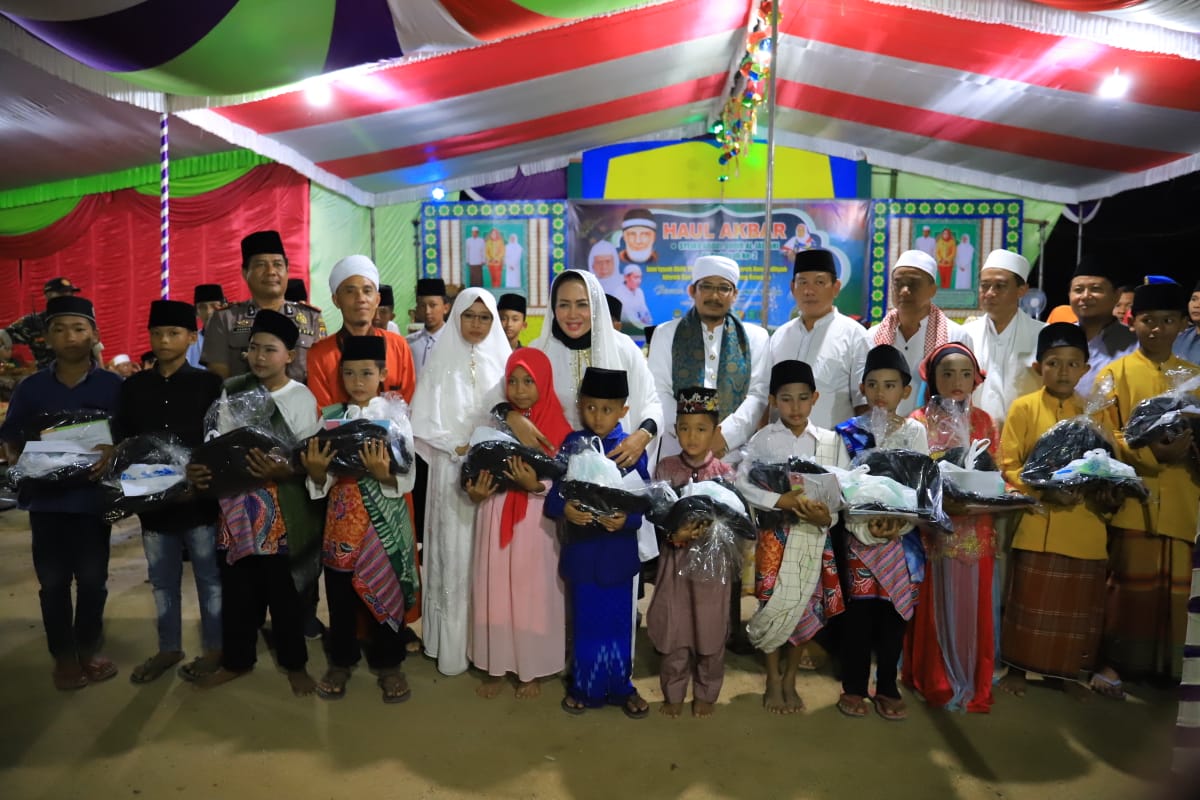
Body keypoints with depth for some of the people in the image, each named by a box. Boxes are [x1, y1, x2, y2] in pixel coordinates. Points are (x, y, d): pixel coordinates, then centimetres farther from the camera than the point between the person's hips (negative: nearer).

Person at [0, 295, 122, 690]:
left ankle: (88, 649, 26)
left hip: (92, 495, -1)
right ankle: (63, 655, 23)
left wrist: (114, 453, -23)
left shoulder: (113, 385, -3)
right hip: (46, 496, 2)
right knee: (53, 580, 8)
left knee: (92, 577, 8)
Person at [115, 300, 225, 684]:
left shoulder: (208, 384, -3)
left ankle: (213, 647, 21)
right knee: (163, 579, 16)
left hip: (199, 495, -4)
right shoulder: (133, 386, 8)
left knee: (208, 576, 7)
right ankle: (168, 648, 31)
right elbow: (121, 440, 10)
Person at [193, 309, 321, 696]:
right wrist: (201, 468, -15)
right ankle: (236, 659, 34)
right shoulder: (232, 390, 6)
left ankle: (294, 663, 26)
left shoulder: (301, 397, -7)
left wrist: (282, 471, -31)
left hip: (282, 509, -4)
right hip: (237, 503, 4)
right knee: (236, 586, 15)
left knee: (284, 589, 7)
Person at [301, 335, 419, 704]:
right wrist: (315, 471, -21)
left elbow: (407, 479, -10)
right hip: (342, 521, 2)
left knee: (386, 591, 8)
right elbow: (322, 481, 1)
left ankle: (388, 664, 26)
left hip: (385, 522, -2)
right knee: (340, 595, 12)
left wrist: (383, 473, -29)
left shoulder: (395, 415, -5)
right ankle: (341, 661, 32)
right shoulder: (329, 416, 1)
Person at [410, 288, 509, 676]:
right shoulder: (442, 361, 3)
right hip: (453, 470, -1)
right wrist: (459, 448, -12)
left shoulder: (502, 360, 7)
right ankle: (453, 646, 7)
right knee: (455, 555, -2)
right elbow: (425, 420, -2)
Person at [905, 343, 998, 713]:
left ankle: (973, 683, 22)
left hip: (976, 529, 3)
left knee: (971, 605, 8)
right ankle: (937, 681, 17)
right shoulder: (919, 421, 0)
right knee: (936, 605, 3)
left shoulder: (983, 421, 10)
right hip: (935, 527, -3)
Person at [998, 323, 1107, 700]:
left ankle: (1062, 670, 29)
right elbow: (1007, 465, -7)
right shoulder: (1024, 407, -4)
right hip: (1038, 523, -4)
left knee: (1077, 604, 12)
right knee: (1029, 601, 6)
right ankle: (1017, 668, 21)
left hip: (1083, 525, 4)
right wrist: (1043, 489, -20)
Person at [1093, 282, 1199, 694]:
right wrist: (1151, 451, -20)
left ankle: (1165, 663, 24)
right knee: (1128, 579, 0)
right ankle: (1113, 660, 11)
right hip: (1130, 497, -3)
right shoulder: (1113, 374, 1)